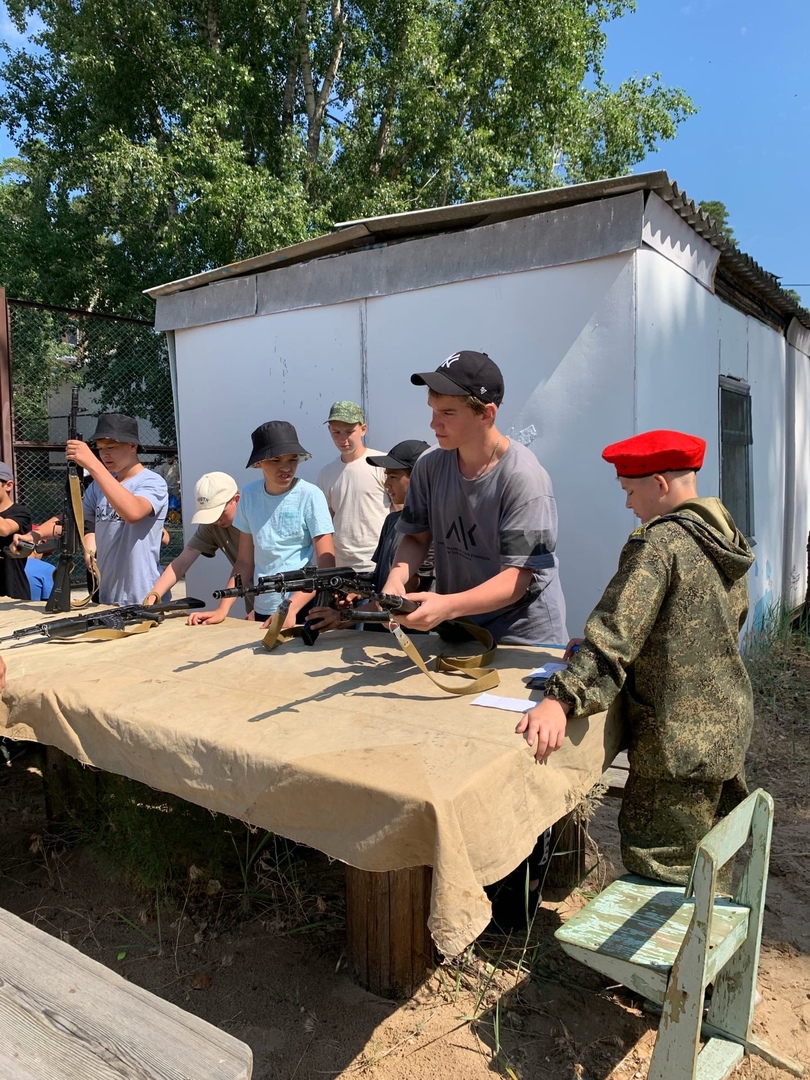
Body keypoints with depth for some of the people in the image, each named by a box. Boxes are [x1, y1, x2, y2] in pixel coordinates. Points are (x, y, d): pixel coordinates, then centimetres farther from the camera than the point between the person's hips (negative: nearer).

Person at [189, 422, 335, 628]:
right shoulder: (249, 494, 1)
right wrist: (223, 609, -1)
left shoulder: (310, 496, -10)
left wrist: (291, 608, -22)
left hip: (304, 611, -4)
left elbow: (326, 564, -14)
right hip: (263, 611, 4)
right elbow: (245, 561, 7)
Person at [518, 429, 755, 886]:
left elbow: (615, 633, -29)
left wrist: (561, 700, -33)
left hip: (678, 744, -9)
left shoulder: (658, 543, -19)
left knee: (662, 881, 4)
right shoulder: (728, 538, 7)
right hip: (731, 728, 9)